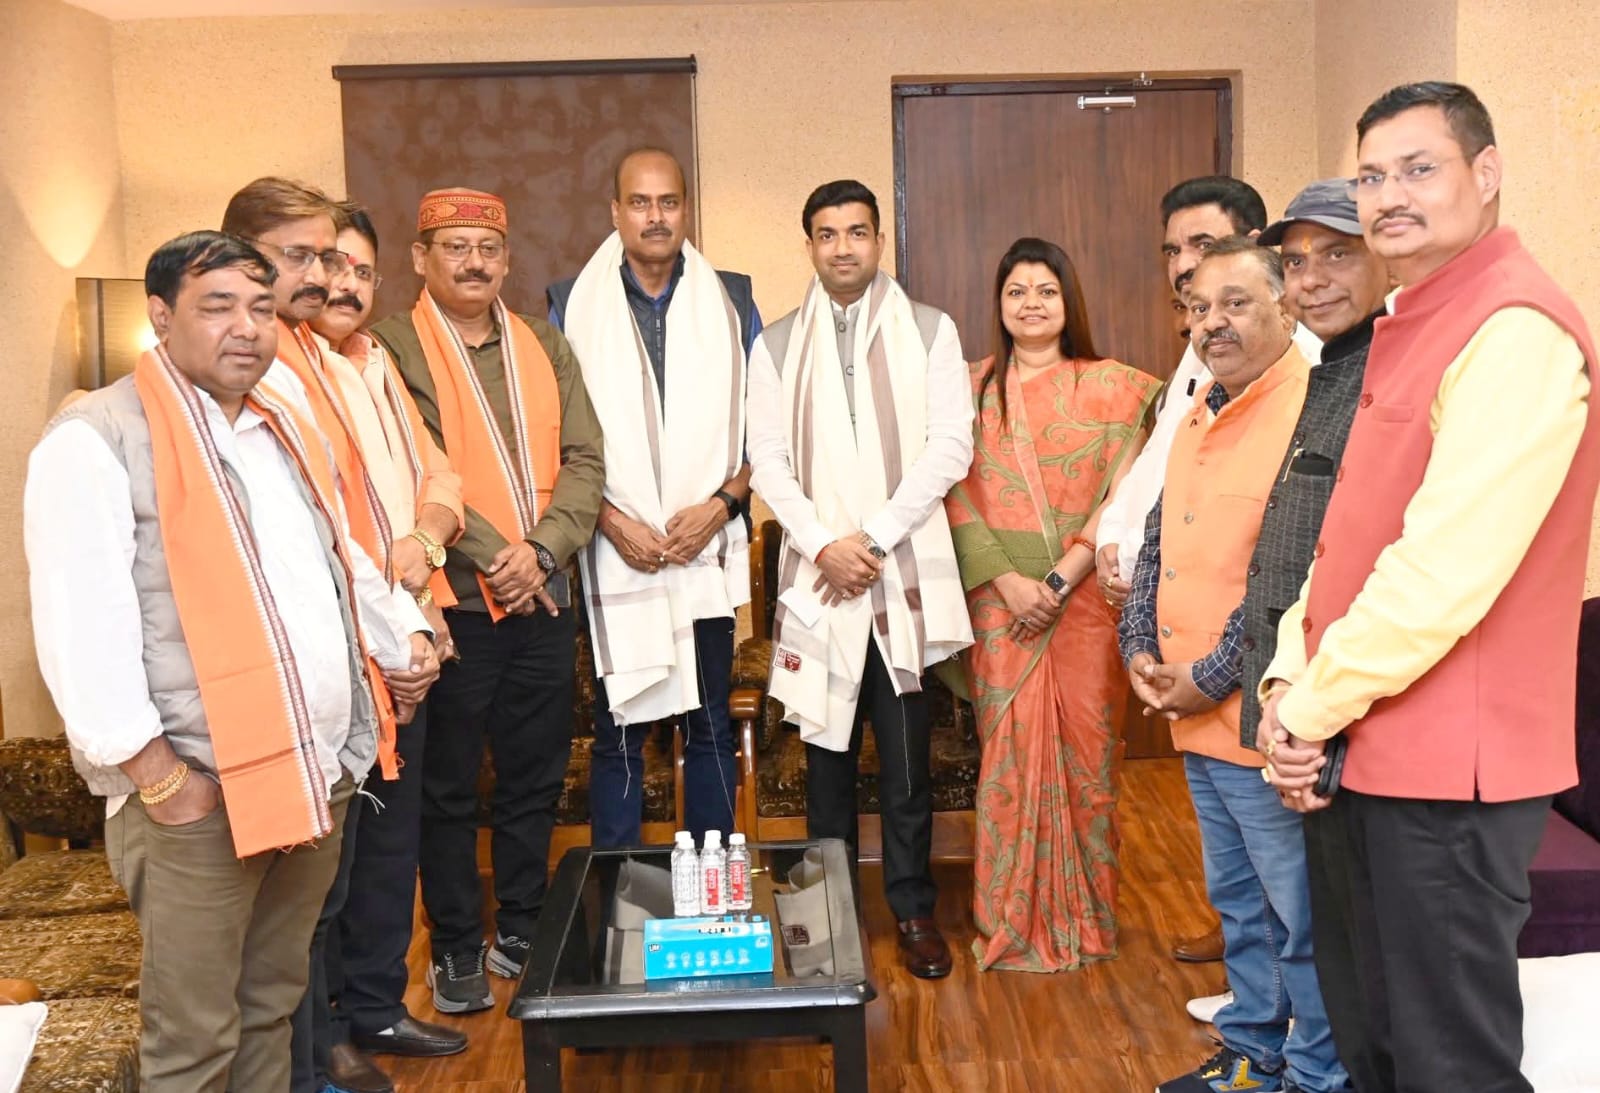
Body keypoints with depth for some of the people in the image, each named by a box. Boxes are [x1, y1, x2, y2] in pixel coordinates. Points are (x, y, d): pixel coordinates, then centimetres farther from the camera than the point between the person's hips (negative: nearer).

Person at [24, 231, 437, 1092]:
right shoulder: (98, 440, -10)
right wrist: (159, 776, -17)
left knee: (272, 1007, 19)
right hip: (201, 791, -7)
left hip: (317, 776, 7)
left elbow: (341, 559, 27)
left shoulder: (286, 427, 15)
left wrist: (401, 638, 14)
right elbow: (82, 629, -16)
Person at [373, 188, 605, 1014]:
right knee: (448, 786, 6)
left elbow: (583, 460, 4)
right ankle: (455, 947, 21)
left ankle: (522, 932, 28)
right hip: (450, 600, -4)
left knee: (535, 777, 13)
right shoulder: (392, 348, -3)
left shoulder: (546, 347, 12)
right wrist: (492, 555, -16)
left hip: (545, 597, 4)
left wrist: (543, 549, -11)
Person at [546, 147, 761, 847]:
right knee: (618, 733, 5)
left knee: (710, 728, 9)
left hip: (708, 550, 1)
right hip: (615, 555, -1)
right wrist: (611, 520, -9)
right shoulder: (571, 305, 3)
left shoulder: (731, 301, 6)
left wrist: (720, 504, -8)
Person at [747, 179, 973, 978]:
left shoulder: (930, 332, 4)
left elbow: (950, 448, -3)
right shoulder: (776, 345, 9)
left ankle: (913, 909, 16)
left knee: (907, 755, 2)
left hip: (907, 572, -1)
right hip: (818, 574, 1)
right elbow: (768, 461, 3)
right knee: (826, 747, 8)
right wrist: (824, 545, -11)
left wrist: (875, 538, -10)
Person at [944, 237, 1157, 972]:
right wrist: (1007, 580, -11)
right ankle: (1012, 924, 14)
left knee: (1085, 751, 4)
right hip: (1000, 602, 1)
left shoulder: (1112, 387, 5)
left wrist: (1060, 578, -11)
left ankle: (1084, 918, 20)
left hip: (1086, 599, 0)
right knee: (1008, 754, 2)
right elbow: (958, 496, 1)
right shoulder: (972, 387, 7)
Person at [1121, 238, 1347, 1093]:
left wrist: (1211, 677, -17)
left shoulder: (1310, 413, -17)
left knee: (1302, 916, 6)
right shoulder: (1199, 416, 12)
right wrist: (1142, 651, 4)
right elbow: (1159, 544, 17)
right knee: (1238, 901, 22)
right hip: (1195, 718, 9)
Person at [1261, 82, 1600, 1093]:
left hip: (1450, 770, -9)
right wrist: (1291, 680, 0)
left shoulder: (1518, 331, -16)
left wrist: (1314, 708, -14)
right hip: (1371, 754, 9)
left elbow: (1445, 568, -24)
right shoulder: (1412, 327, 15)